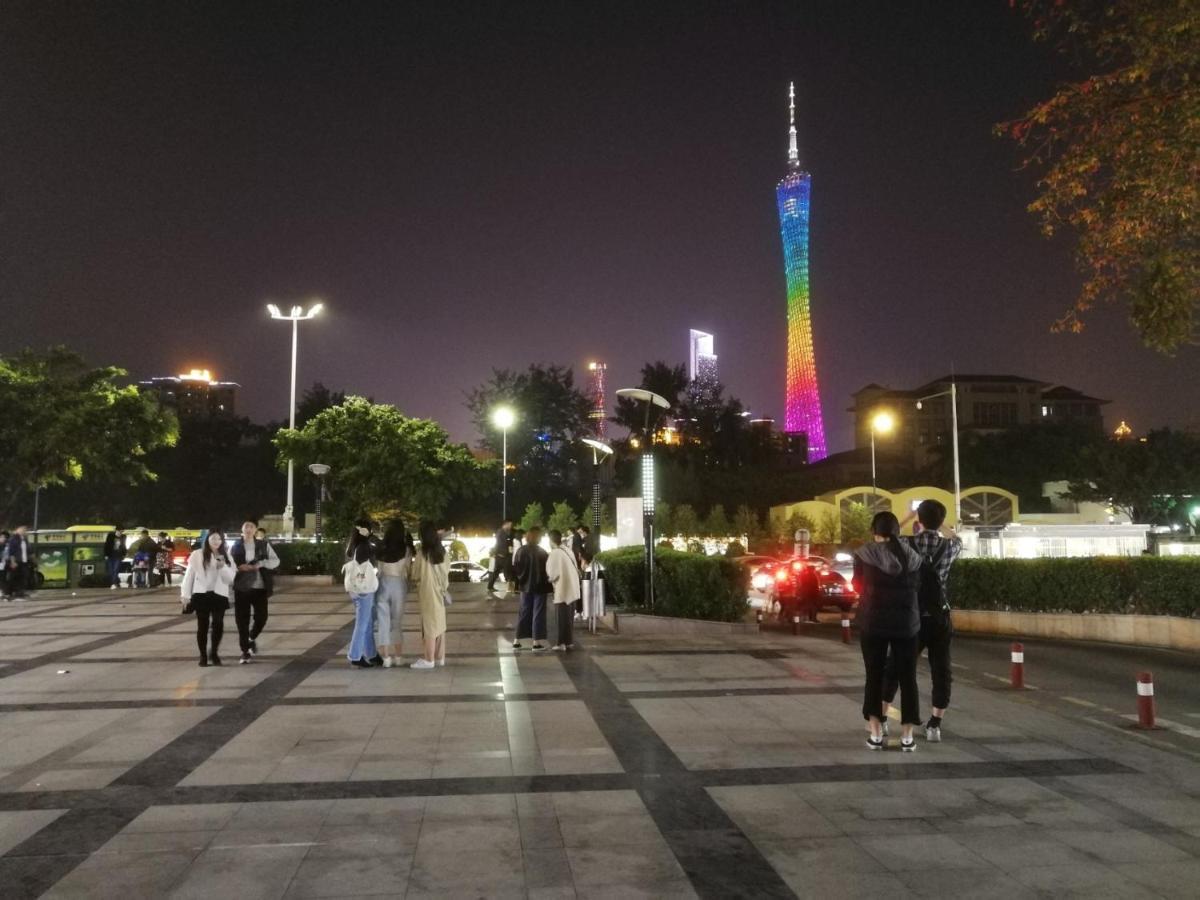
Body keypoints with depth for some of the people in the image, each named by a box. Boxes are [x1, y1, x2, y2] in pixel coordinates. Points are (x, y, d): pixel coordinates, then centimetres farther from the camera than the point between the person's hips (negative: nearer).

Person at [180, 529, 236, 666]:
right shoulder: (197, 554, 2)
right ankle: (203, 655, 16)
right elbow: (189, 574, 3)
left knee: (218, 625, -8)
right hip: (201, 594, -1)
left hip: (220, 595, 1)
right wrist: (185, 594, -1)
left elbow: (231, 578, 2)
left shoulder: (226, 557, 8)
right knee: (202, 626, 3)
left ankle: (214, 652, 12)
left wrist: (223, 567, -15)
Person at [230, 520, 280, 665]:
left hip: (259, 587, 0)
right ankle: (245, 652, 11)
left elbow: (276, 561, 3)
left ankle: (252, 639, 30)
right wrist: (238, 567, -14)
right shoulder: (235, 546, 4)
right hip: (241, 588, 0)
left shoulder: (264, 545, 4)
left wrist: (261, 563, -13)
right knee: (242, 620, 0)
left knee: (261, 617, -1)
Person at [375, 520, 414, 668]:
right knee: (397, 622, 13)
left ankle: (386, 657, 0)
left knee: (383, 621, 5)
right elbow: (409, 569, 0)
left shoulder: (381, 548, -6)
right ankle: (397, 656, 17)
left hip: (382, 584, 0)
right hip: (399, 585, 0)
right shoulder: (407, 550, -6)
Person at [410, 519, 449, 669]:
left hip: (428, 593, -6)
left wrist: (416, 581, 14)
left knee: (429, 626, -1)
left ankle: (429, 659, 3)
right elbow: (447, 571, 6)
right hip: (440, 592, 6)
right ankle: (440, 657, 18)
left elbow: (416, 576, -6)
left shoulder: (422, 553, -15)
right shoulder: (442, 551, 1)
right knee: (440, 625, 12)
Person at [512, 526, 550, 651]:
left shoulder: (520, 550, -2)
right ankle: (537, 642, 5)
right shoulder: (541, 552, -13)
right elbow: (546, 569, -10)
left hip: (526, 585, 4)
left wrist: (521, 579, 12)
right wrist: (548, 584, 3)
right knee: (538, 613, 4)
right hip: (539, 586, -4)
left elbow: (515, 568, 1)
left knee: (524, 613, 13)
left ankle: (517, 641, 14)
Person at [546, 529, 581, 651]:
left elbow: (553, 573, -17)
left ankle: (561, 643, 6)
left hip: (562, 589, -7)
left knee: (561, 617, 2)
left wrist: (549, 579, 4)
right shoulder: (567, 550, 8)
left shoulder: (554, 553, -15)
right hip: (572, 588, 7)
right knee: (568, 617, 16)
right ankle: (568, 641, 23)